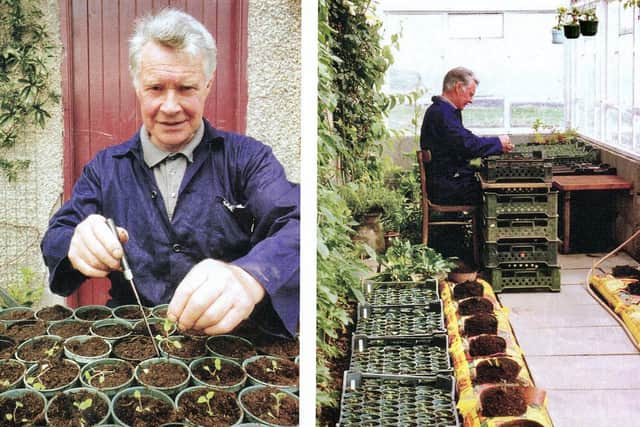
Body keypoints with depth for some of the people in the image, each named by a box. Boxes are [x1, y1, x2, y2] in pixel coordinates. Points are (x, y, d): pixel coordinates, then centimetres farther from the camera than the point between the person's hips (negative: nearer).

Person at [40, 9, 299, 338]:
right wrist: (78, 246, -19)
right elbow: (55, 241, 8)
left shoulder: (246, 157, 4)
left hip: (227, 335, 0)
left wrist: (249, 277, -37)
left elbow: (294, 224, -13)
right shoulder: (104, 168, 14)